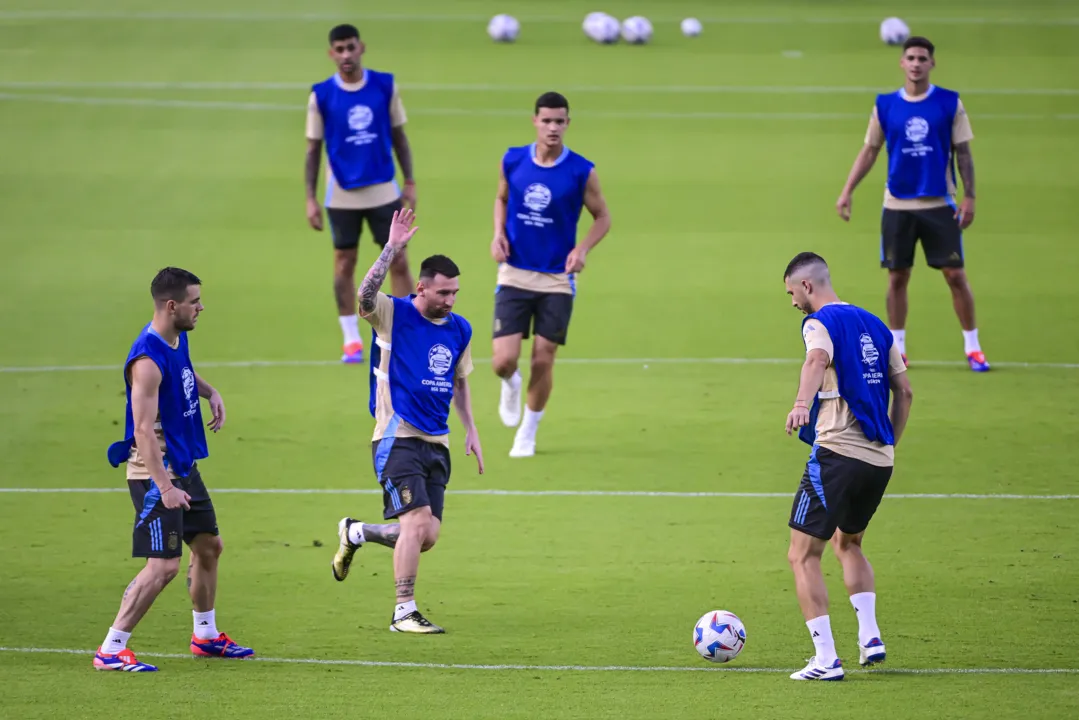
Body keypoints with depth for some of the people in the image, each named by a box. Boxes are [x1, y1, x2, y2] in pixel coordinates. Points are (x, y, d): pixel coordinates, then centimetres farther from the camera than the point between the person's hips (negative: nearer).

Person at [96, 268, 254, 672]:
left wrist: (210, 392, 11)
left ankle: (205, 636, 36)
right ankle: (111, 650, -7)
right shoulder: (148, 359, -25)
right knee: (163, 566, -12)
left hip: (185, 468, 10)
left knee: (208, 546, 20)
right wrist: (164, 488, -33)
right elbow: (143, 430, -29)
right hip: (157, 474, -10)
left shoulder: (178, 339, 4)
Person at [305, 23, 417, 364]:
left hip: (384, 191, 1)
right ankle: (352, 340, 14)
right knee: (344, 263, 5)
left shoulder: (385, 86, -2)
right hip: (342, 194, -1)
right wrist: (311, 198, -5)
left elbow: (399, 137, 6)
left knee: (398, 261, 0)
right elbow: (313, 149, 0)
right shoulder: (321, 95, -4)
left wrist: (410, 183, 2)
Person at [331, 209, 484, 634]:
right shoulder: (394, 315, -7)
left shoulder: (460, 330, 10)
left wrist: (471, 431, 20)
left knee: (427, 538, 2)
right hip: (398, 438, -6)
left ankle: (356, 533, 29)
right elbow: (364, 296, -30)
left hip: (436, 443, 6)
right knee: (417, 522, -18)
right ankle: (404, 612, -8)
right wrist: (393, 249, -33)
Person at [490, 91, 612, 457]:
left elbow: (602, 217, 3)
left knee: (543, 361, 0)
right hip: (515, 275, 1)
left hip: (557, 279, -1)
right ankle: (511, 385, 31)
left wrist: (582, 249, -15)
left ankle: (527, 434, 22)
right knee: (503, 361, -7)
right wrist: (499, 233, -2)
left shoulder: (581, 172, -9)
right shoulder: (512, 161, -2)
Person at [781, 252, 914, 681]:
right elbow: (904, 391, 17)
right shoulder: (874, 325, 17)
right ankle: (870, 638, 15)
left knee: (802, 555, 0)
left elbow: (818, 359, -29)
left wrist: (802, 403, -47)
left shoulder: (820, 322, -5)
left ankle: (826, 660, -8)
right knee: (847, 543, 29)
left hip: (837, 453, -8)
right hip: (879, 457, 8)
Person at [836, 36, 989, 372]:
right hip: (898, 205, 1)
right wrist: (847, 191, 2)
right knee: (897, 277, 4)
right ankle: (897, 349, 15)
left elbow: (963, 152, 1)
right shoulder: (885, 105, 3)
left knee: (955, 275, -2)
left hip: (939, 205, -1)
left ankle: (972, 347, 8)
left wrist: (969, 197, -5)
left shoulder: (949, 103, -1)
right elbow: (869, 151, 9)